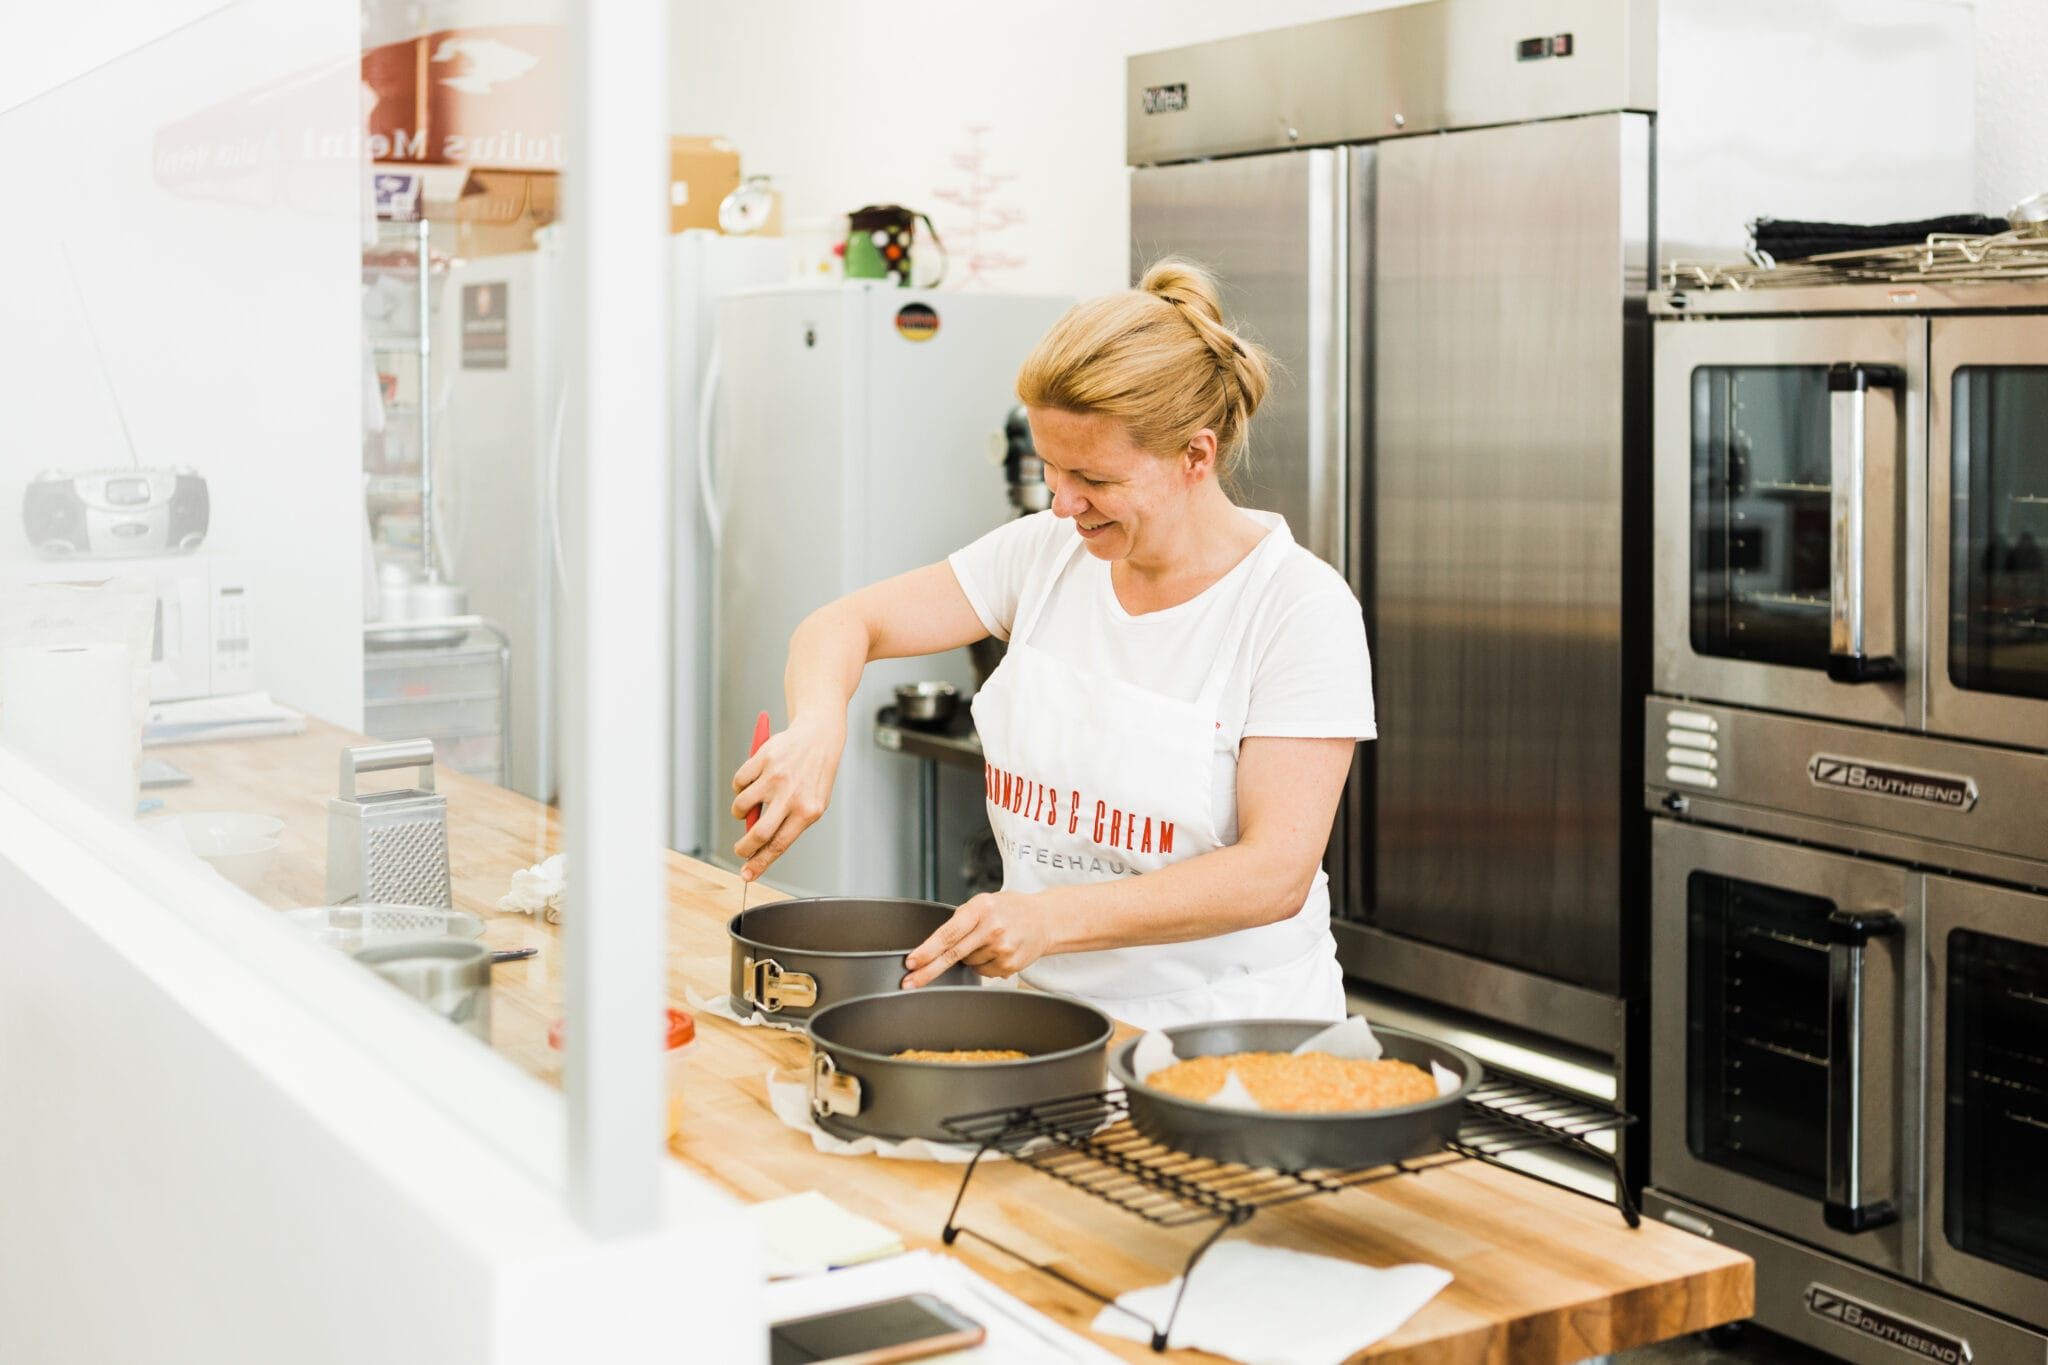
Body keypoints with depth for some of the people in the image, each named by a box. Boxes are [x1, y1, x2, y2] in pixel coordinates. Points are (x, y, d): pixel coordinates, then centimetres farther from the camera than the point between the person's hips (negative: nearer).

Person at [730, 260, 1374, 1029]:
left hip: (1226, 1038, -5)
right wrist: (816, 730, -16)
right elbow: (843, 626, 8)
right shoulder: (1045, 553, 5)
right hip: (1043, 1007, 5)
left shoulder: (1302, 610, -12)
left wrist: (1054, 918, -27)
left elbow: (1277, 874, -18)